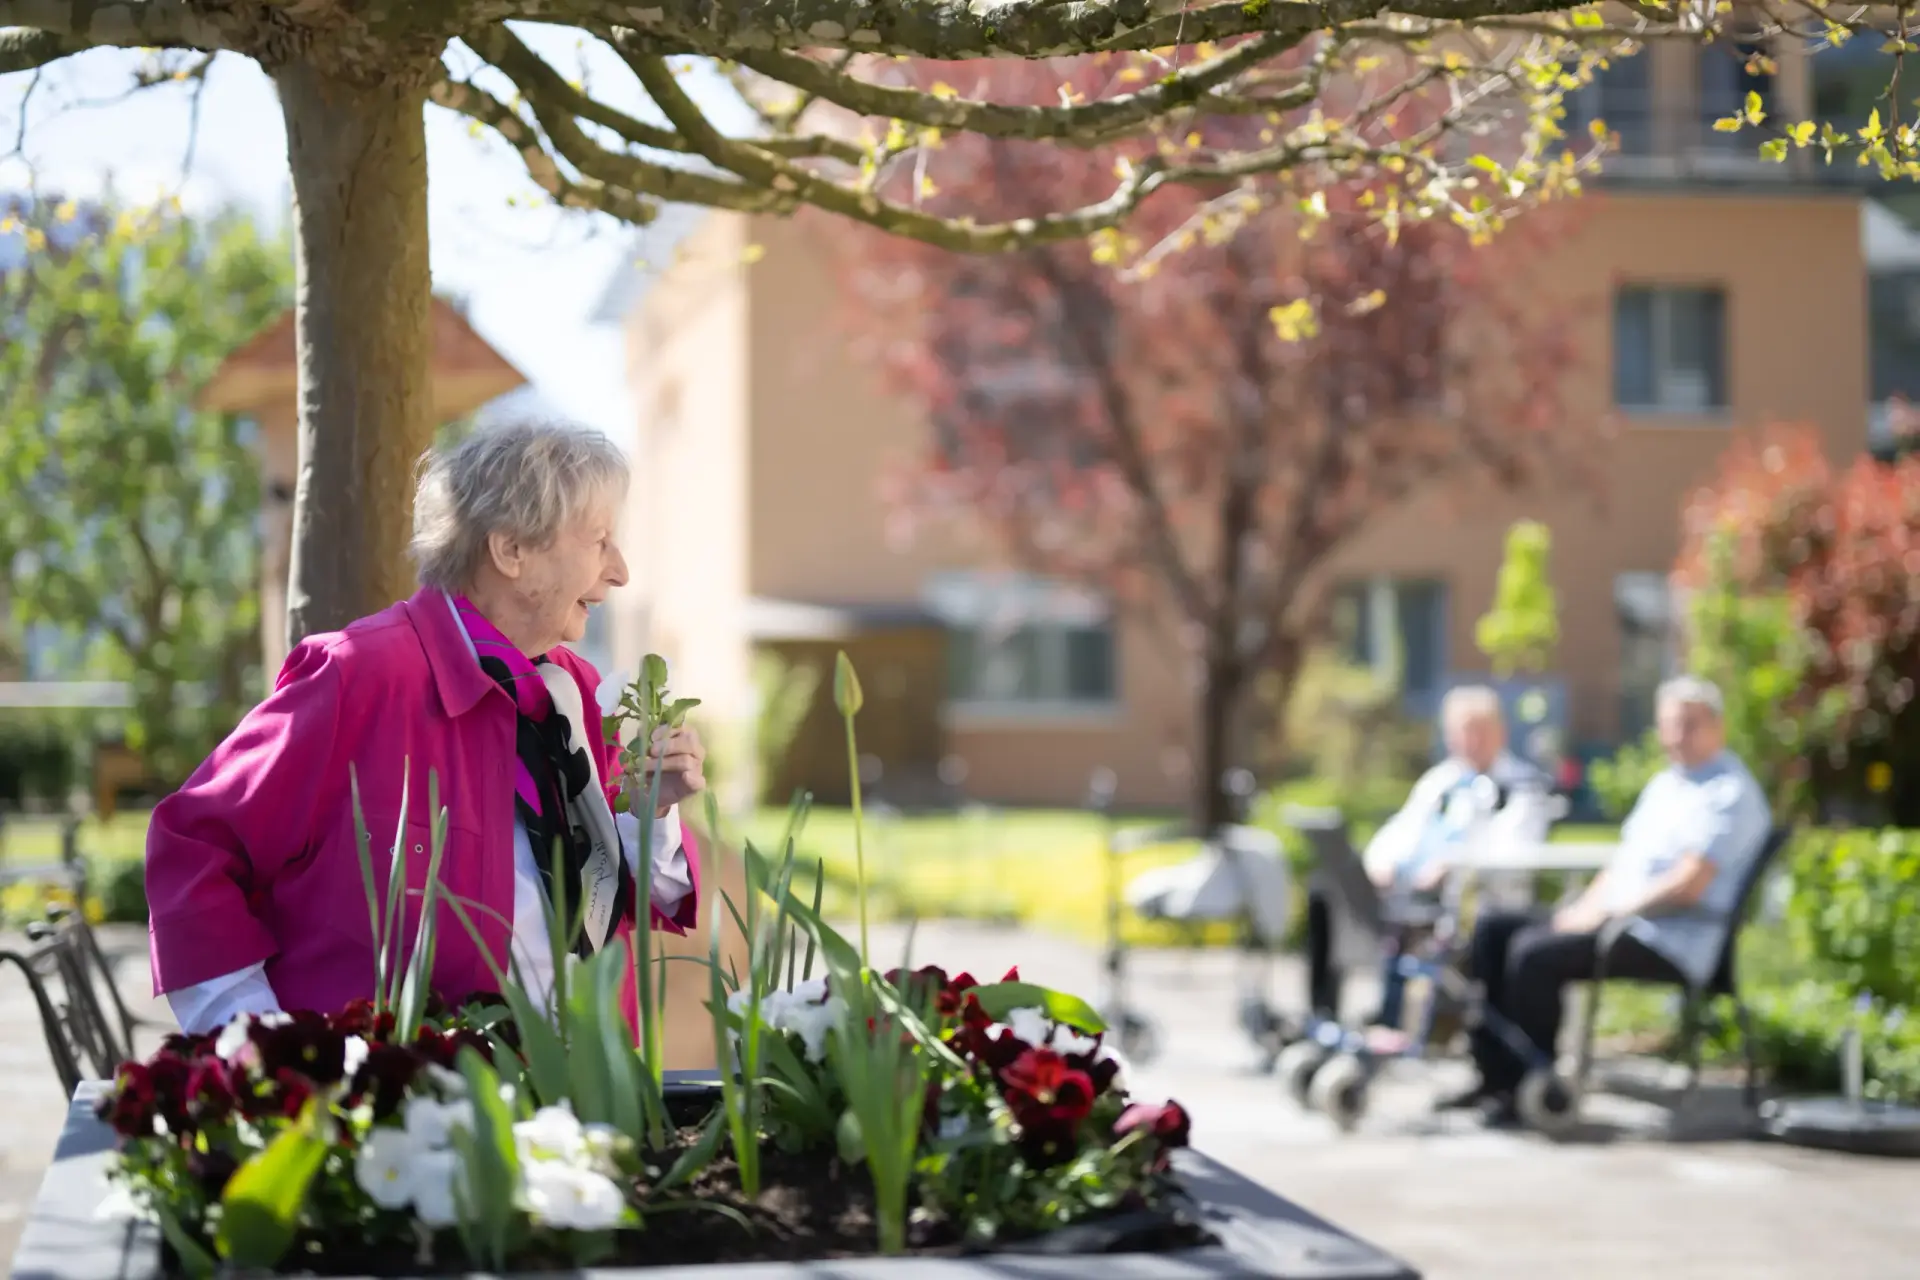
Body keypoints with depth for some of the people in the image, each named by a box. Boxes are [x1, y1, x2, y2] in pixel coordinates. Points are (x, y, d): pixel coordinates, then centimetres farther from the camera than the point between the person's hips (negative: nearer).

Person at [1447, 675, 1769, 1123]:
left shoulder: (1729, 793, -11)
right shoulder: (1665, 784, 19)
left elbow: (1687, 885, -20)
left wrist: (1605, 913, -16)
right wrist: (1584, 907, 3)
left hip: (1669, 943, -10)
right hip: (1615, 919, 10)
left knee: (1535, 953, -27)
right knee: (1492, 932, 0)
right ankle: (1497, 1076, -2)